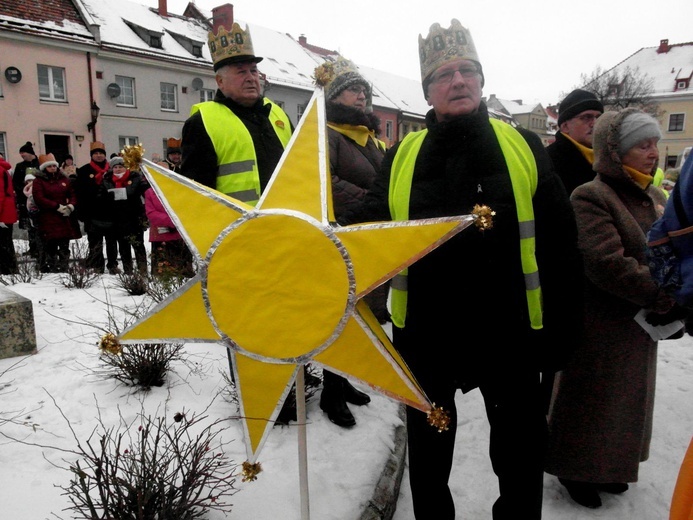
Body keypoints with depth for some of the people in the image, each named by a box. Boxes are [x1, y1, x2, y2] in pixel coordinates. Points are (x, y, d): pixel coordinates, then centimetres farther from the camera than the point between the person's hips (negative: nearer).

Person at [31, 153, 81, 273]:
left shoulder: (63, 179, 14)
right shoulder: (38, 181, 0)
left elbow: (72, 194, 13)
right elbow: (39, 199, -10)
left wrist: (71, 205, -7)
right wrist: (57, 207, -17)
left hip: (65, 218, 5)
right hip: (48, 220, -4)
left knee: (64, 247, 8)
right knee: (50, 248, -5)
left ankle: (63, 270, 15)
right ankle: (47, 270, 1)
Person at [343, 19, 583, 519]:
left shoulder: (523, 146, -1)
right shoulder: (402, 156, 1)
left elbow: (560, 242, -1)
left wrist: (563, 326, -3)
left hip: (511, 329, 0)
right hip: (425, 331, 1)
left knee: (522, 448, 19)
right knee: (428, 447, 21)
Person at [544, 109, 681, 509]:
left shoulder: (656, 198, 9)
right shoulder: (591, 198, -19)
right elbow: (608, 264, -29)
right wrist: (670, 299, -25)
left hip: (640, 326, 9)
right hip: (600, 328, -8)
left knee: (627, 400, 22)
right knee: (592, 402, 8)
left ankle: (607, 464, 43)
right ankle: (576, 470, 30)